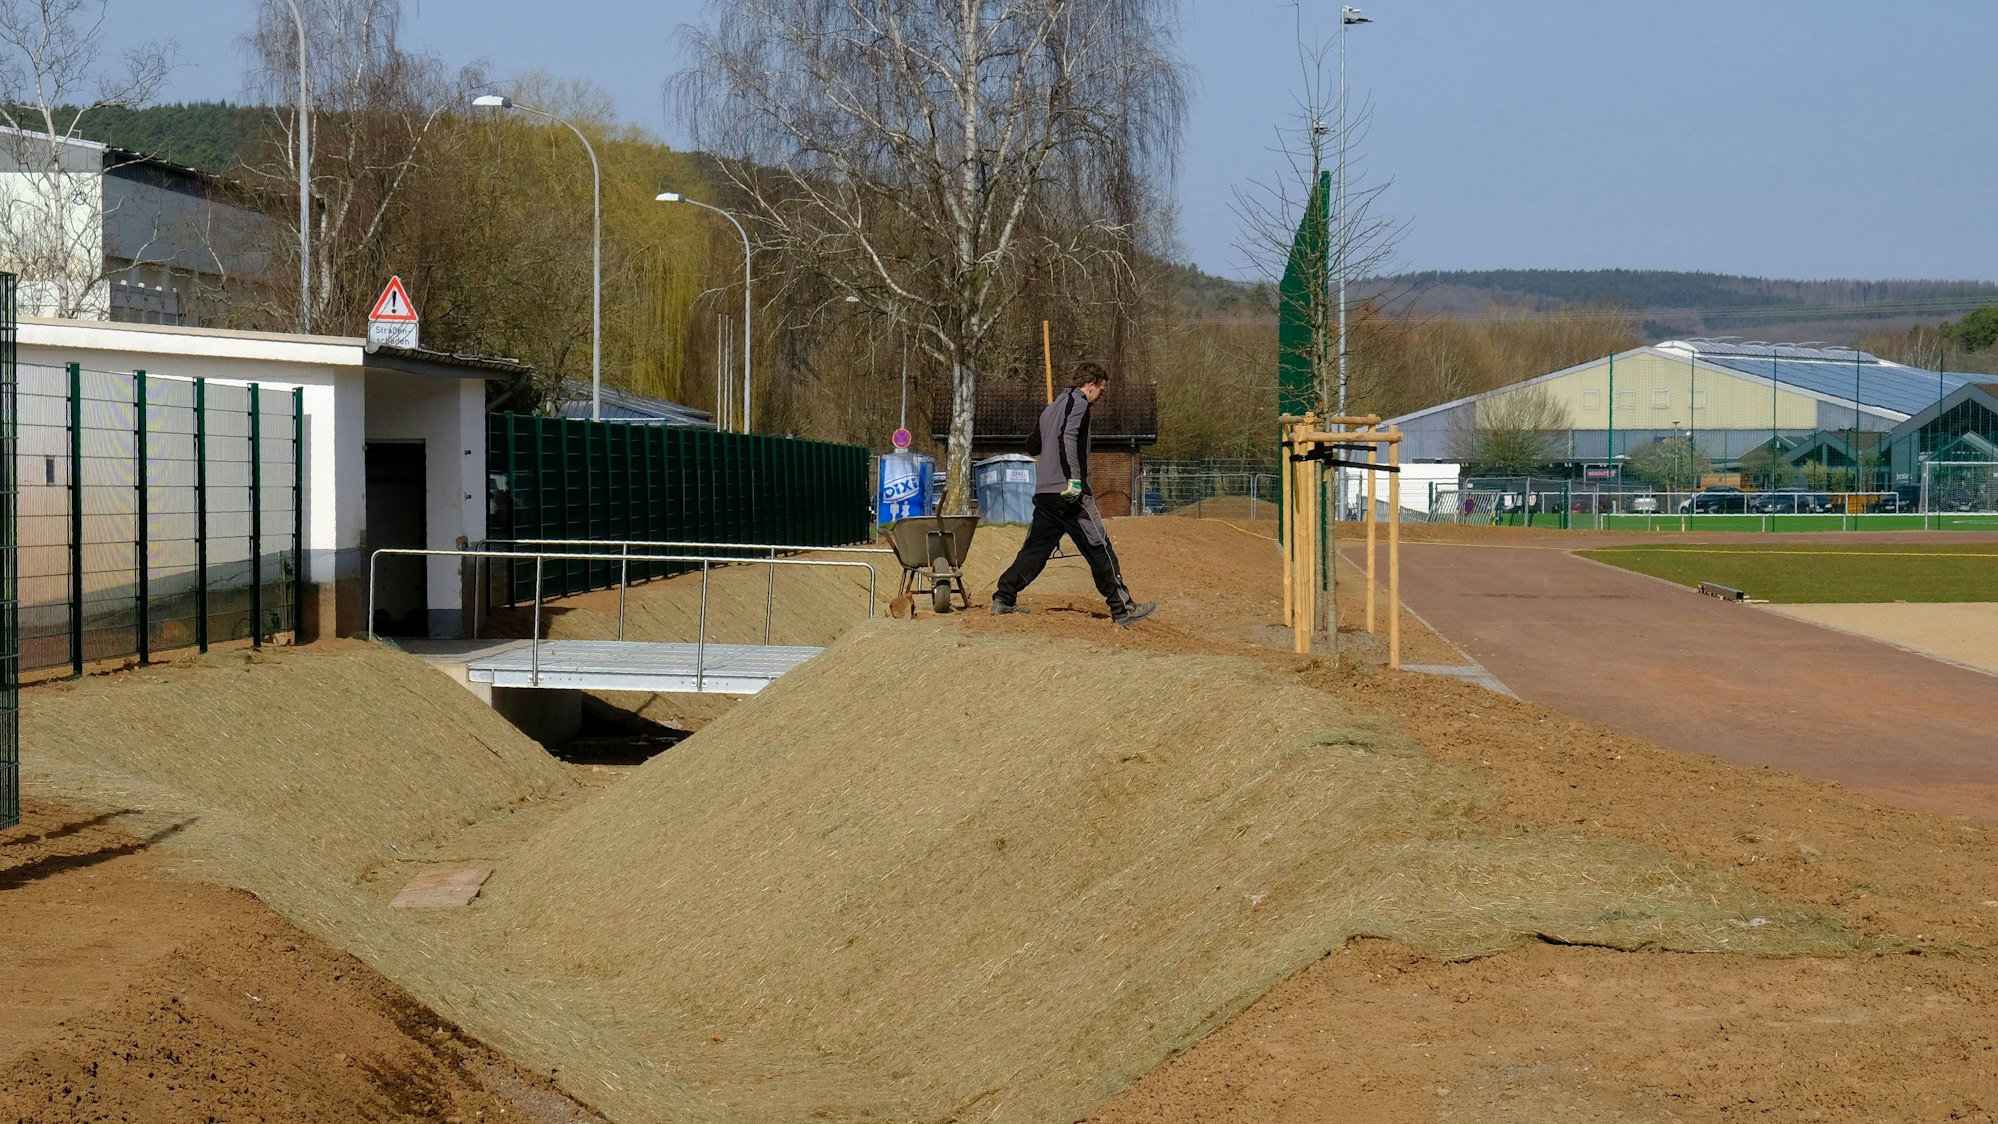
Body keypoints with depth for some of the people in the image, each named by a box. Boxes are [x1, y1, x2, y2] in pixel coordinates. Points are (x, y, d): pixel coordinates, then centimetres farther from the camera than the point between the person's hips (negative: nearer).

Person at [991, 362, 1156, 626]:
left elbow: (1032, 446, 28)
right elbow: (1067, 437, -21)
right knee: (1100, 550, -4)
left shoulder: (1051, 408, 21)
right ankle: (1123, 610, -3)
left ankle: (1003, 600, 5)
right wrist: (1074, 479, -27)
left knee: (1035, 549, 11)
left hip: (1043, 493, 8)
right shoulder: (1078, 402, -5)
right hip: (1070, 495, -8)